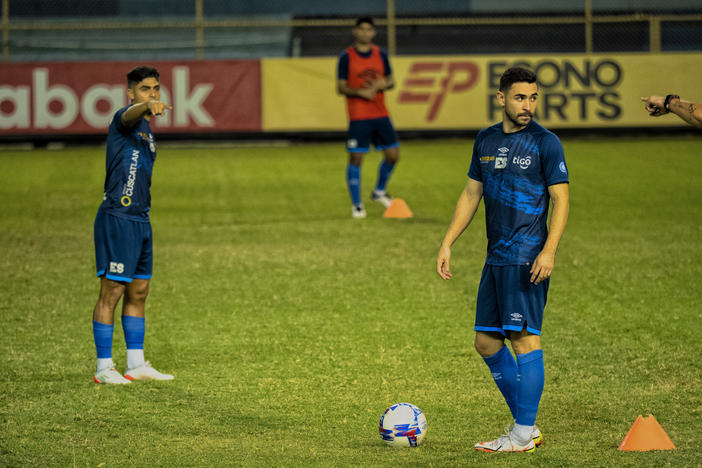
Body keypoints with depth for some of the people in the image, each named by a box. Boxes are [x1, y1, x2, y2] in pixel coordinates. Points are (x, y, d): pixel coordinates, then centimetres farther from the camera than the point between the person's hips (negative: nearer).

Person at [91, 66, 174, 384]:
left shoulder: (146, 130, 18)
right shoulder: (125, 119, -9)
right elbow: (130, 115, -35)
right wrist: (148, 107, -57)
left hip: (140, 219, 9)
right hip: (117, 217, -9)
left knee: (138, 293, 12)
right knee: (112, 292, -6)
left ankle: (136, 364, 19)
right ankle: (104, 367, -2)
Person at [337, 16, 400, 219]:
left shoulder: (381, 55, 8)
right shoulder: (347, 57, -3)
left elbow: (390, 82, 14)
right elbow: (340, 87, -4)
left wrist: (384, 84, -10)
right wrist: (360, 92, -20)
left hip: (380, 114, 4)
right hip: (358, 116, -4)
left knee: (392, 155, 4)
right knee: (355, 159, -5)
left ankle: (379, 192, 28)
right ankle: (356, 205, 5)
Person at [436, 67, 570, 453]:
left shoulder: (545, 143, -5)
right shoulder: (486, 141, 13)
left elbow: (561, 199, -8)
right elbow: (471, 195, 19)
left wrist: (548, 251, -19)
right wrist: (447, 243, 13)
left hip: (527, 258, -7)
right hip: (496, 258, 7)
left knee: (525, 338, -8)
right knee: (486, 342, 9)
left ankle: (522, 435, -3)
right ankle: (525, 424, 18)